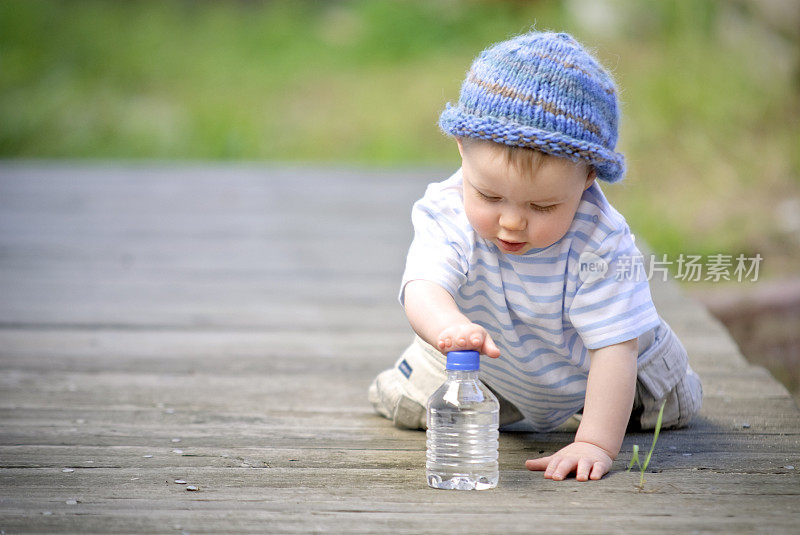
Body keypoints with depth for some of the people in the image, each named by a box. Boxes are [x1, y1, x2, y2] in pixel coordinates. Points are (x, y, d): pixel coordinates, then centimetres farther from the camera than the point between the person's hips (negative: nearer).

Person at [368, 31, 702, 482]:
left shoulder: (600, 241, -44)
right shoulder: (445, 216, -38)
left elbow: (615, 347, -44)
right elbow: (424, 288, -54)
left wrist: (597, 444, -53)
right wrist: (449, 325, -80)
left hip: (582, 361, -1)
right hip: (487, 360, 1)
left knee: (674, 406, 12)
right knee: (402, 403, 5)